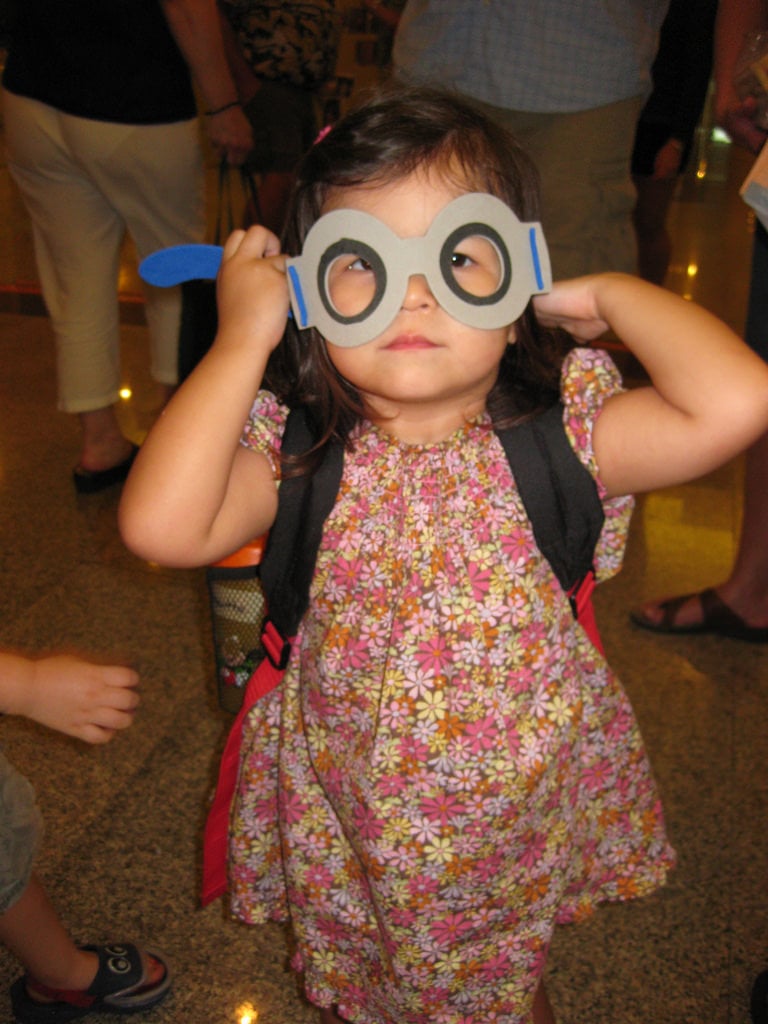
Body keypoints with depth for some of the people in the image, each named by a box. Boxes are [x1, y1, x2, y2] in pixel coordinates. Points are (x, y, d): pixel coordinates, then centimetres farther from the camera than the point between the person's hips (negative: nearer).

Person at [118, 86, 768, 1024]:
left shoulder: (561, 438, -19)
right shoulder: (299, 454, -18)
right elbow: (161, 525, -35)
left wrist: (608, 295, -20)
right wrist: (242, 337, -27)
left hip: (516, 835, 0)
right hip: (342, 834, 1)